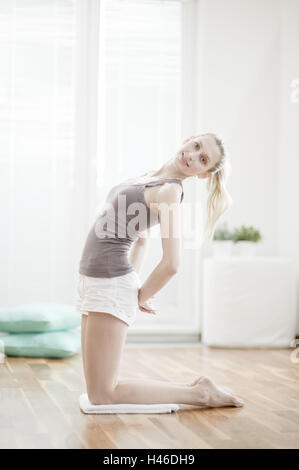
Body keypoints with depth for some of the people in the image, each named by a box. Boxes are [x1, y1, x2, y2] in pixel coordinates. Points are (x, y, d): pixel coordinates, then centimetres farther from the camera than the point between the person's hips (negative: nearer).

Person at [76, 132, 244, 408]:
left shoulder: (170, 191, -13)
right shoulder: (152, 178, 14)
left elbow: (171, 264, -22)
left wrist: (140, 297, -7)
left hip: (110, 284, -9)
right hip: (93, 281, 9)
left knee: (102, 396, -8)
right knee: (100, 390, 13)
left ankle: (198, 394, 0)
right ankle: (197, 388, 17)